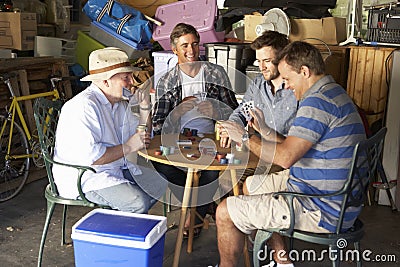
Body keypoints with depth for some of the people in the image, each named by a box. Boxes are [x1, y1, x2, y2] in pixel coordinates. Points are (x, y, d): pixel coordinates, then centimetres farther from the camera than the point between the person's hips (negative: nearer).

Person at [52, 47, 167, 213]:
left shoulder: (119, 103, 10)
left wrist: (144, 107, 3)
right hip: (85, 178, -10)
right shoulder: (84, 106, -22)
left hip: (118, 169, 10)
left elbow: (141, 136, 19)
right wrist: (128, 148, -21)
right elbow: (87, 156, -31)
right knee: (139, 202, -26)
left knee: (162, 185, 5)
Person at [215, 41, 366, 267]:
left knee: (226, 212, -9)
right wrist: (266, 131, 9)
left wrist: (245, 138, -12)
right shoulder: (333, 93, 13)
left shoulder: (318, 102, -21)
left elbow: (285, 157, -26)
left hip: (322, 212, -11)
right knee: (251, 185, 25)